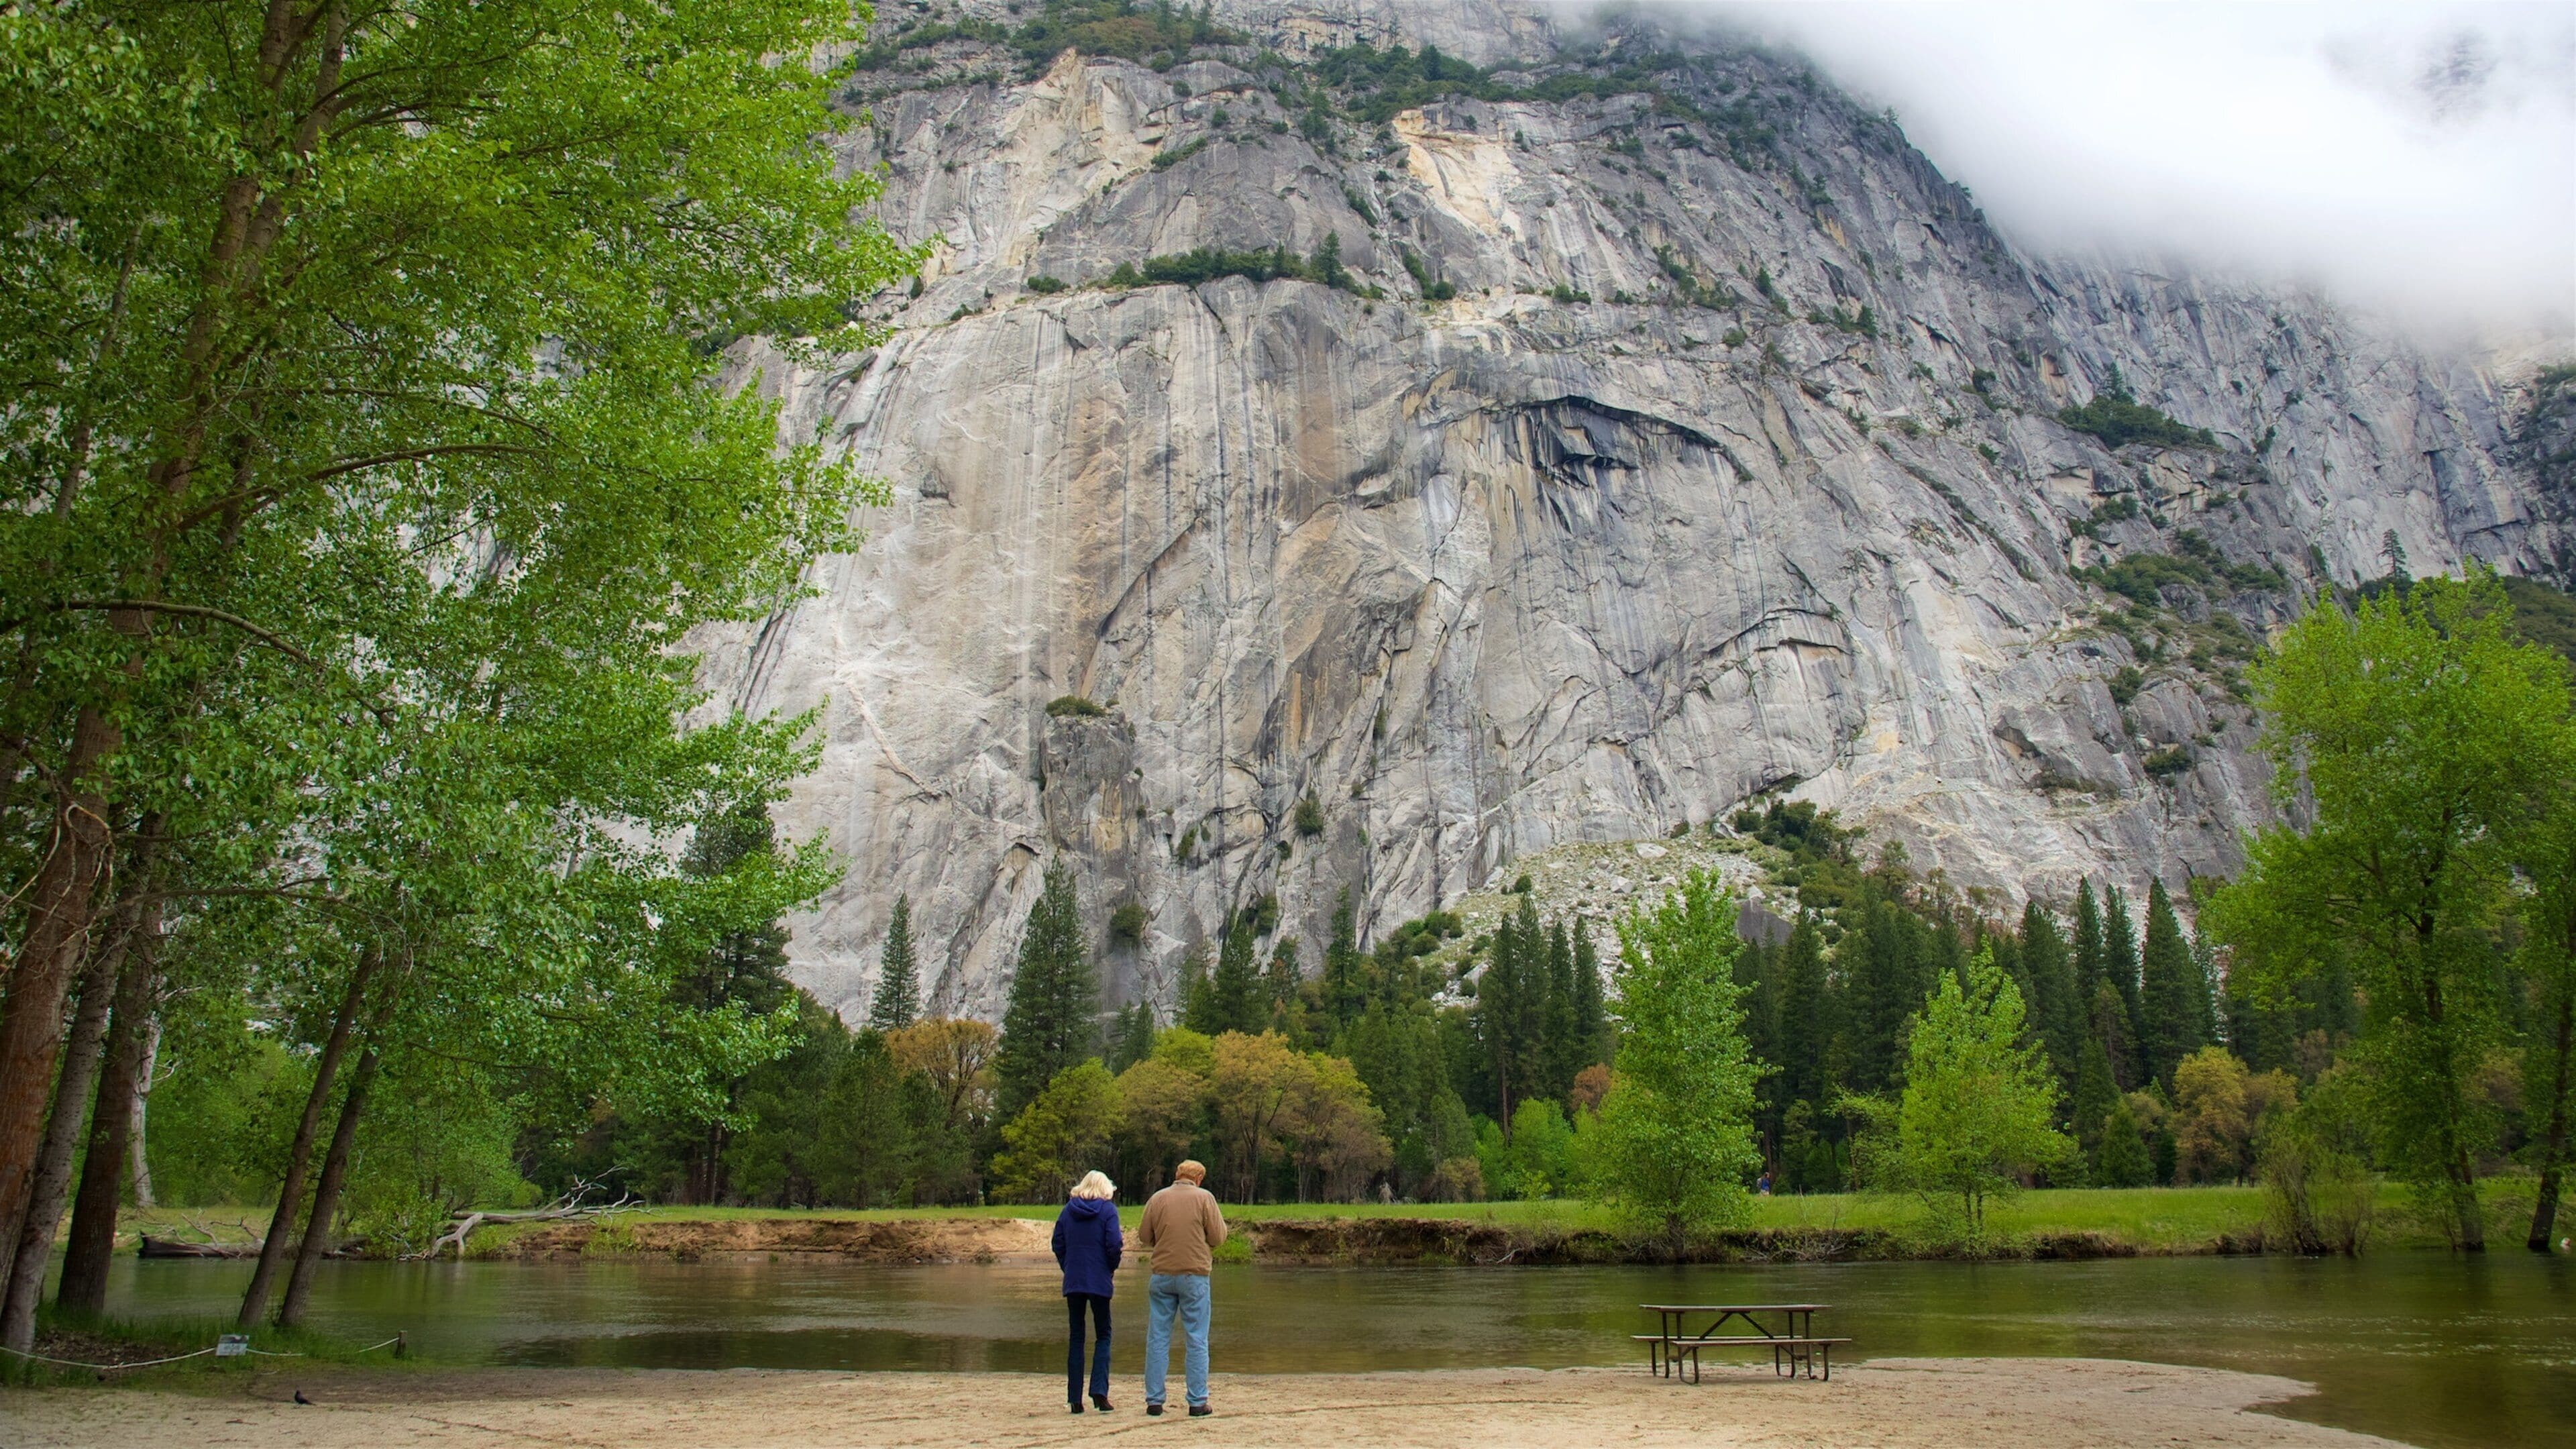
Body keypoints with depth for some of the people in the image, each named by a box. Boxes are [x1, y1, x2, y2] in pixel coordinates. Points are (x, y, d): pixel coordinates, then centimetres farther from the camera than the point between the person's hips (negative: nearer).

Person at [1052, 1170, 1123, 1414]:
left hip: (1073, 1282, 3)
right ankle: (1099, 1391, -8)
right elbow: (1113, 1245, -11)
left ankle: (1075, 1399, 6)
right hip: (1099, 1282, -3)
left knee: (1075, 1338, 9)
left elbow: (1058, 1245, 7)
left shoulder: (1068, 1210, 7)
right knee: (1103, 1335, 8)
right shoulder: (1108, 1209, -4)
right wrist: (1112, 1269, 6)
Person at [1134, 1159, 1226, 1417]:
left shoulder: (1157, 1199, 4)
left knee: (1157, 1339, 8)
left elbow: (1144, 1237, 7)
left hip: (1161, 1275, 2)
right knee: (1196, 1340, 3)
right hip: (1194, 1275, -2)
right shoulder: (1204, 1197, -3)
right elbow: (1218, 1237, -5)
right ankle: (1197, 1402, 4)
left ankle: (1154, 1400, 9)